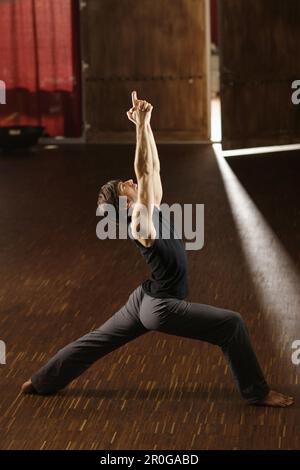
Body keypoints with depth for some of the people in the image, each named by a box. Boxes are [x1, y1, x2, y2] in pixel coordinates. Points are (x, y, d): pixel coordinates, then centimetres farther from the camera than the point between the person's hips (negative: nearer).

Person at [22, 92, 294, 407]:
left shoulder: (149, 211, 1)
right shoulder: (140, 224, -23)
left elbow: (153, 168, 2)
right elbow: (145, 171, -30)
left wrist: (145, 124, -2)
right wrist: (141, 124, -28)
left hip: (146, 300, 10)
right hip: (162, 308, -10)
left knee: (96, 341, 19)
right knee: (232, 325, -9)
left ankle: (41, 382, 30)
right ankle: (257, 393, 0)